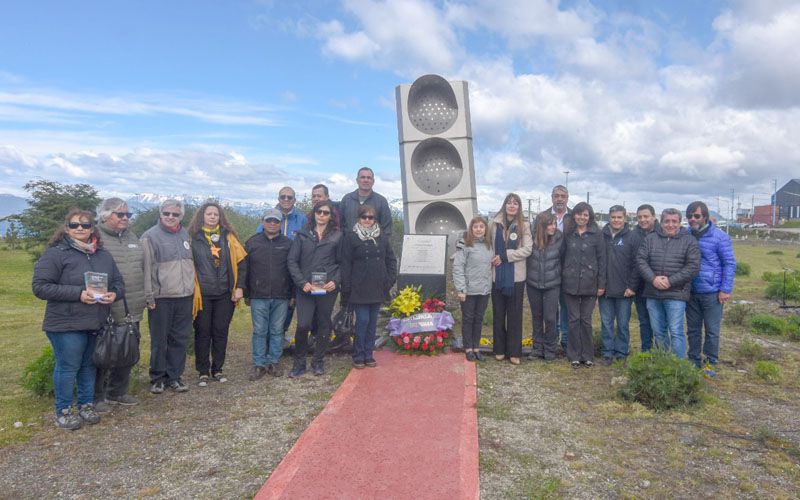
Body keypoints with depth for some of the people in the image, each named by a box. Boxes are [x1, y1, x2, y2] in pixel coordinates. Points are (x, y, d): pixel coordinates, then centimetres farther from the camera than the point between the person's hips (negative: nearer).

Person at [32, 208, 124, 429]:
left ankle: (86, 405, 30)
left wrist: (114, 294, -6)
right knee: (67, 367, 2)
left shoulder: (103, 255, 11)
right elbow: (40, 286, -13)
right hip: (67, 324, -5)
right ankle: (63, 411, 18)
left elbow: (118, 281, 18)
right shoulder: (55, 253, -7)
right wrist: (78, 294, -20)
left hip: (97, 324, 5)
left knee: (89, 366, 15)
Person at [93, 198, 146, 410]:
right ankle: (97, 397, 19)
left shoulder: (132, 237, 16)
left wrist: (145, 297, 19)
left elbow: (142, 268, 22)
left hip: (132, 311, 7)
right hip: (106, 313, -7)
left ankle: (117, 392, 31)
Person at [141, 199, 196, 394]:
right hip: (161, 298, -5)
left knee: (180, 339, 9)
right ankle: (158, 378, 18)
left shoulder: (185, 235, 13)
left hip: (185, 297, 5)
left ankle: (174, 376, 20)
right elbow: (146, 268, -8)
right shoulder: (150, 236, -5)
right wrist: (149, 296, -11)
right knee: (159, 340, 5)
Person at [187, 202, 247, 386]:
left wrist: (239, 287, -2)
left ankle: (217, 369, 22)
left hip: (225, 294, 2)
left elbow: (240, 262, 5)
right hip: (202, 294, -2)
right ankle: (203, 371, 19)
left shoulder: (228, 236, 5)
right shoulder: (193, 237, 0)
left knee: (221, 332, 9)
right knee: (202, 333, 6)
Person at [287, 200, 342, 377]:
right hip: (305, 288, 0)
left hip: (328, 289, 1)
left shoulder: (337, 236, 6)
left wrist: (335, 281, -9)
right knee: (303, 325, -9)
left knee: (324, 325, 8)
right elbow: (292, 261, 3)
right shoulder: (303, 235, 7)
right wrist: (302, 282, -9)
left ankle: (318, 361, 24)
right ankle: (299, 363, 9)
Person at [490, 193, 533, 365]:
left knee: (515, 315, 4)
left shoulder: (523, 226, 0)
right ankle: (499, 350, 19)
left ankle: (514, 352, 12)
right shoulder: (494, 224, 4)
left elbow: (527, 249, -9)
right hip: (497, 276, 1)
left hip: (516, 277, -1)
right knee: (498, 314, 8)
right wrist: (492, 259, -2)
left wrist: (504, 256, -14)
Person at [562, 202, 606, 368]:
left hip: (589, 284, -2)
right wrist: (561, 278, 3)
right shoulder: (568, 234, 6)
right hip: (570, 283, 2)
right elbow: (563, 256, 9)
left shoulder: (597, 234, -1)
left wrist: (601, 284, -5)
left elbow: (602, 259, -1)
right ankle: (574, 355, 15)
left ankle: (587, 356, 17)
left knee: (586, 320, 5)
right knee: (574, 320, 6)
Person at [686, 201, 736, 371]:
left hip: (712, 293, -4)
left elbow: (730, 263, -6)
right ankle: (694, 361, 25)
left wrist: (726, 290, -9)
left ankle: (710, 362, 19)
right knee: (692, 330, 13)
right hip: (691, 292, 4)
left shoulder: (719, 236, -9)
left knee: (712, 330, 5)